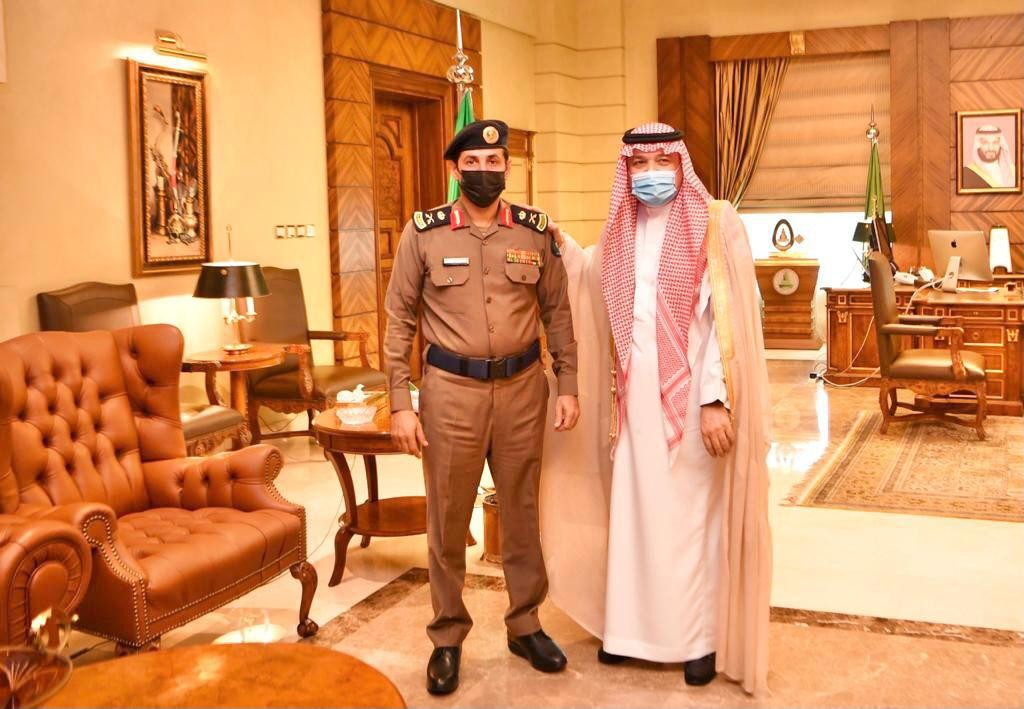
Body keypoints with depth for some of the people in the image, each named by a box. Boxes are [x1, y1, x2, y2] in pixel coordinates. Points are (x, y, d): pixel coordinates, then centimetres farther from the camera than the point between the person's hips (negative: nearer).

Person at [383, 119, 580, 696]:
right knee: (448, 518, 8)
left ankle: (526, 624, 31)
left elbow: (557, 311, 8)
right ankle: (448, 637, 24)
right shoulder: (423, 232, -3)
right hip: (451, 389, -2)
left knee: (523, 511, 14)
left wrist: (568, 386, 3)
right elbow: (400, 319, -1)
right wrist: (401, 404, -6)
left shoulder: (536, 231, 2)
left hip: (523, 387, 2)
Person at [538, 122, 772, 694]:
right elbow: (596, 281, 28)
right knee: (633, 511, 11)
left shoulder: (715, 224, -8)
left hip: (689, 396, -5)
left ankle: (703, 637, 19)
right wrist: (559, 239, 15)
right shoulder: (624, 231, 9)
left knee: (691, 515, 4)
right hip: (636, 396, 5)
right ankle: (633, 626, 25)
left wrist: (715, 400, -20)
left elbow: (727, 318, -14)